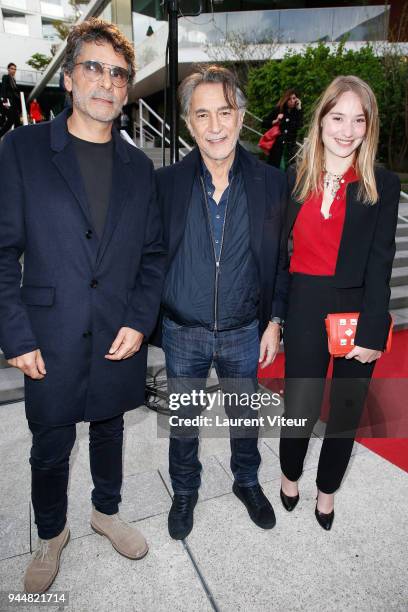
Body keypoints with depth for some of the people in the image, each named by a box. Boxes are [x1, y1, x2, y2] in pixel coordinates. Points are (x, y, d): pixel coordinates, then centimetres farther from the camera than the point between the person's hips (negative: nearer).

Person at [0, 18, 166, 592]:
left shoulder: (138, 166, 6)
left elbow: (153, 254, 6)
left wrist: (140, 321, -6)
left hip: (120, 339, 3)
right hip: (50, 341, -2)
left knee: (110, 428, 20)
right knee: (50, 447, 13)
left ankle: (106, 510, 46)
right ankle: (51, 534, 41)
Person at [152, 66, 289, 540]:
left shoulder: (270, 182, -6)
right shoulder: (165, 183, -8)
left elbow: (280, 258, 1)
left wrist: (275, 320, -1)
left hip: (245, 332, 1)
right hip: (182, 332, 0)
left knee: (245, 415, 21)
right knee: (183, 420, 19)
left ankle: (246, 481, 50)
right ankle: (184, 491, 46)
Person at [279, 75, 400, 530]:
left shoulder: (382, 185, -1)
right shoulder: (295, 179, 3)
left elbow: (380, 263, -6)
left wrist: (371, 332, -12)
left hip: (358, 311, 0)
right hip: (305, 309, 0)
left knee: (346, 411, 13)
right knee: (299, 410, 3)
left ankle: (327, 490, 41)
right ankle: (290, 476, 38)